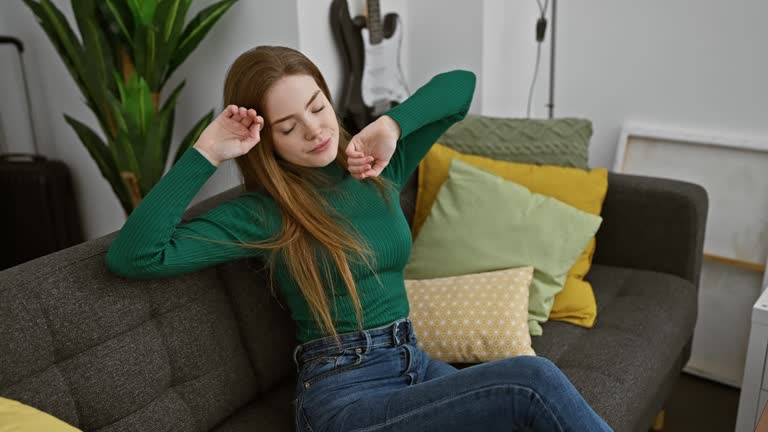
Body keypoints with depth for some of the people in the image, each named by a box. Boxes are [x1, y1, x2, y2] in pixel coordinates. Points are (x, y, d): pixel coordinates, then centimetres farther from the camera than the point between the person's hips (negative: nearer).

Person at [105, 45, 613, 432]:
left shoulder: (377, 167, 7)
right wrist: (206, 153, -18)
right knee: (533, 380, -25)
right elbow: (130, 256, -17)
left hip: (415, 363, 6)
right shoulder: (261, 213, -6)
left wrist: (389, 125, -3)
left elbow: (461, 84, 12)